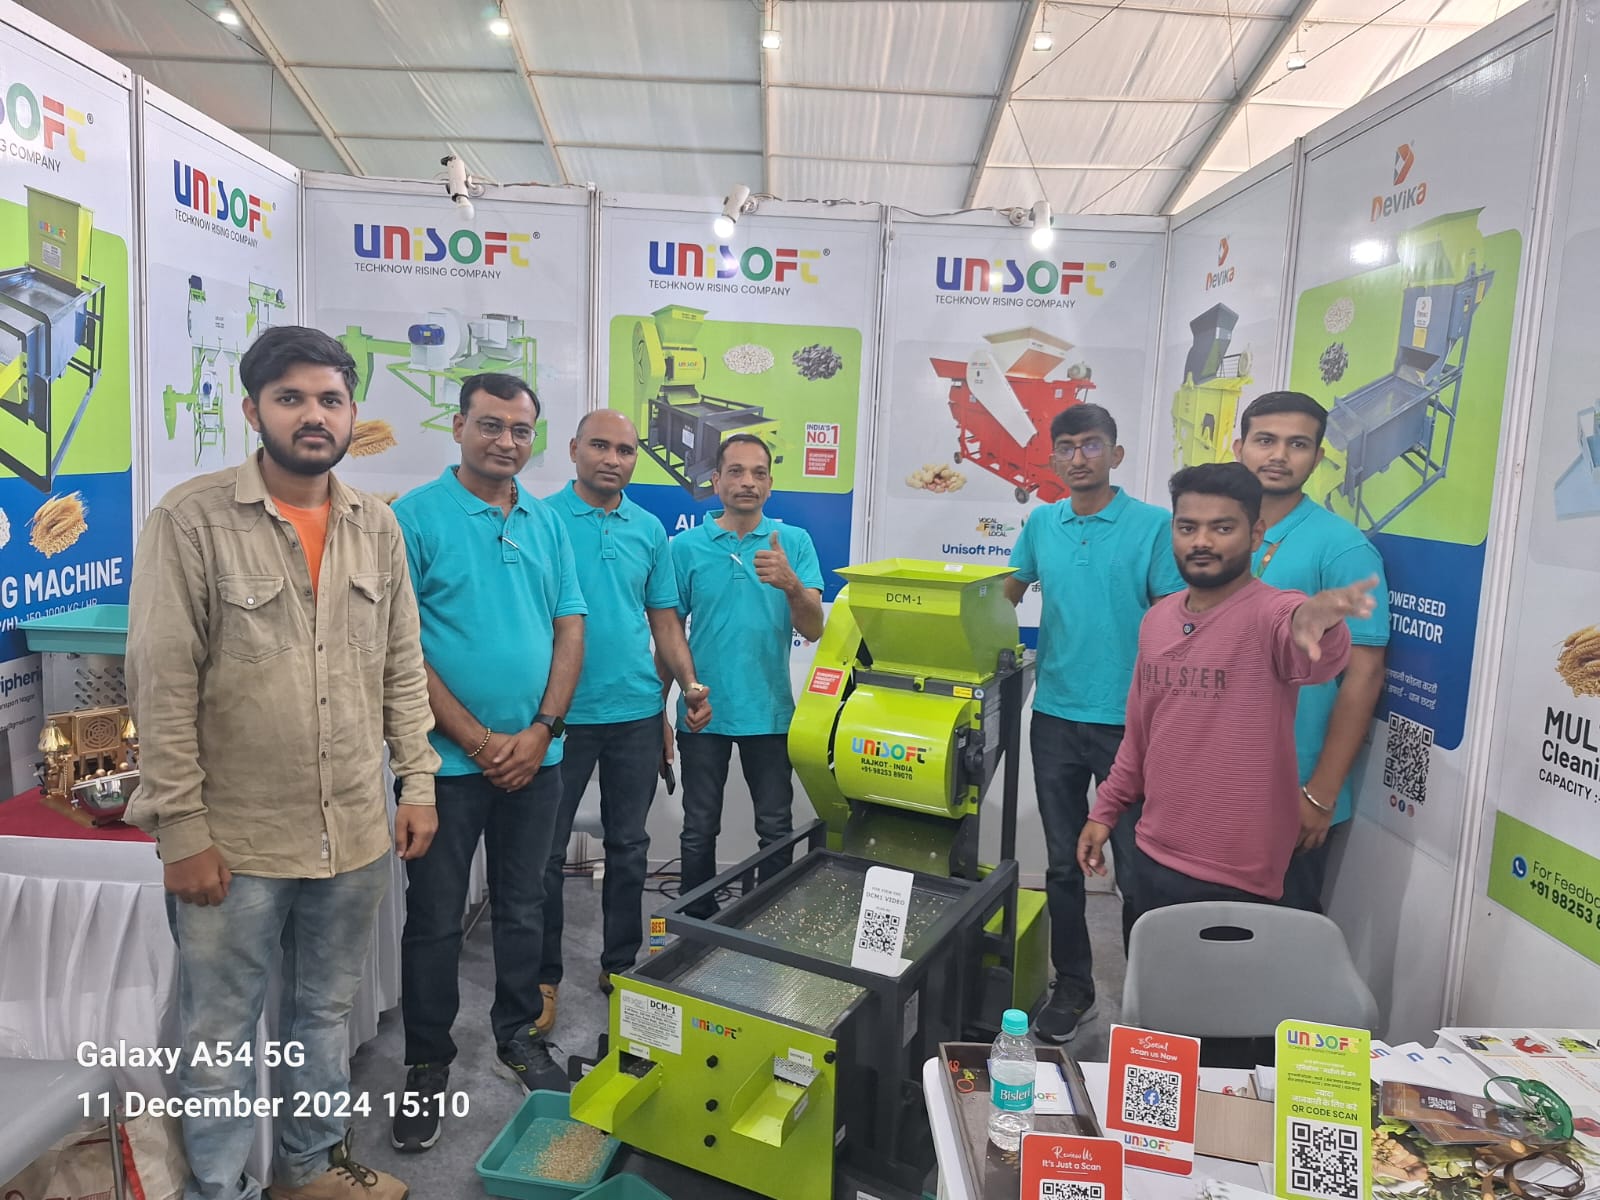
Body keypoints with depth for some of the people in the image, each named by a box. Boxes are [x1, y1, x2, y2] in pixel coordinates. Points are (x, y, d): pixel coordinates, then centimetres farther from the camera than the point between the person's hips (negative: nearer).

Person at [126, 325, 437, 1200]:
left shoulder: (377, 526, 4)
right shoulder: (191, 521, -11)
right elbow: (161, 687, -12)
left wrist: (418, 781, 5)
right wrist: (183, 830, -13)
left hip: (355, 833, 5)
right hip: (234, 840, -4)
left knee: (325, 1012, 21)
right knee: (220, 1036, 11)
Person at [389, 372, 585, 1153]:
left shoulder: (547, 524, 7)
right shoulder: (416, 517, -8)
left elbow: (570, 630, 6)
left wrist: (542, 731, -6)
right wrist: (476, 739, -15)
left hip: (535, 756, 4)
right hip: (449, 759, -4)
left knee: (523, 907, 17)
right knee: (435, 919, 9)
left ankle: (519, 1036, 35)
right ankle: (428, 1064, 26)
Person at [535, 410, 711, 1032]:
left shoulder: (650, 529, 8)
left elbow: (664, 619, 12)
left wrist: (690, 683, -2)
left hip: (637, 712, 4)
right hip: (562, 713, -4)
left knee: (629, 847, 14)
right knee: (546, 852, 6)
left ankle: (621, 964, 30)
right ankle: (543, 976, 22)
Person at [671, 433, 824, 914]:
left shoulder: (795, 542, -1)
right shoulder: (686, 546, -1)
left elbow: (813, 630, -8)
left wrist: (790, 585, -28)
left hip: (770, 712, 0)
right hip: (702, 712, 0)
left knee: (777, 830, 10)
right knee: (700, 831, 12)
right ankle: (699, 923, 29)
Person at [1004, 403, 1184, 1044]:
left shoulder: (1153, 525, -6)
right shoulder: (1042, 524, 8)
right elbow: (1008, 591, 18)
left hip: (1126, 720, -4)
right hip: (1056, 715, 4)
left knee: (1137, 874, 4)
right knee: (1063, 864, 14)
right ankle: (1072, 987, 29)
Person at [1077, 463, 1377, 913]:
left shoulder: (1271, 614, -15)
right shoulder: (1156, 619, 4)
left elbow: (1319, 656, -39)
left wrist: (1314, 621, -60)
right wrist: (1105, 810, 15)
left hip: (1236, 876, -6)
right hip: (1154, 857, 6)